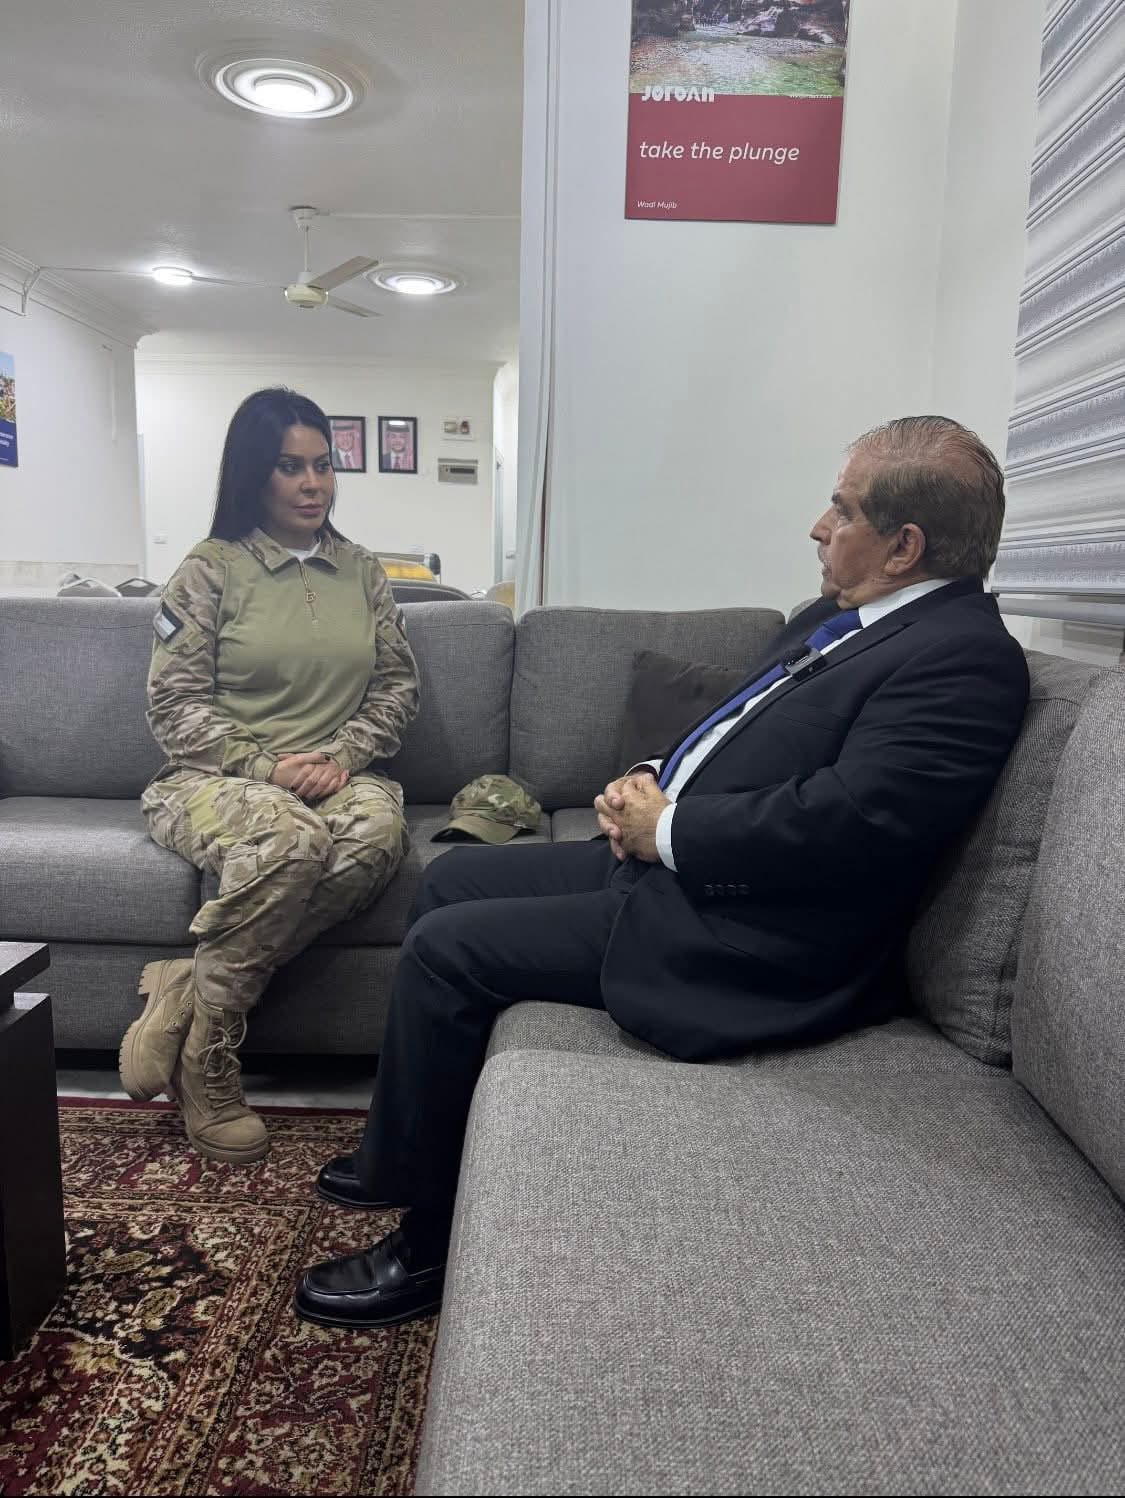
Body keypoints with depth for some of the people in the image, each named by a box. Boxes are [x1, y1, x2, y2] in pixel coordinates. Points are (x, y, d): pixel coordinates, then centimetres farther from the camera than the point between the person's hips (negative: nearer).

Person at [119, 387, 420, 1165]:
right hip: (219, 777, -3)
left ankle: (188, 993, -21)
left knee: (379, 831, -35)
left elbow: (397, 683, 10)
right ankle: (205, 1060, -16)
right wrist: (264, 767, -16)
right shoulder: (210, 569, 2)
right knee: (288, 844, -40)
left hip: (338, 774, 4)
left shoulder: (362, 570, 13)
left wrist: (343, 756, -9)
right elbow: (175, 702, -3)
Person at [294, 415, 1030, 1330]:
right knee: (453, 878, 13)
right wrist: (653, 784, 0)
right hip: (673, 864, 10)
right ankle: (403, 1157, 28)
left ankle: (426, 1244, 9)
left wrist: (666, 829, -16)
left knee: (445, 948, -12)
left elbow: (841, 820, -27)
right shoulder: (834, 619, 12)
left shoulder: (967, 659, -17)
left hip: (743, 932, -10)